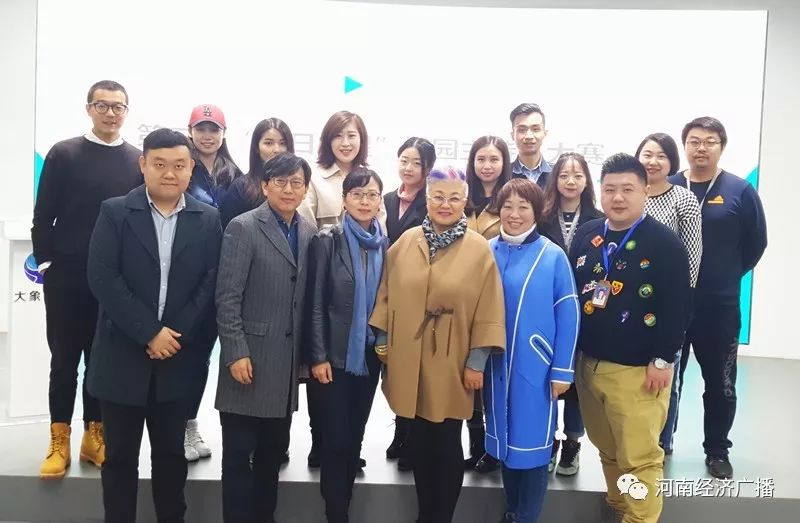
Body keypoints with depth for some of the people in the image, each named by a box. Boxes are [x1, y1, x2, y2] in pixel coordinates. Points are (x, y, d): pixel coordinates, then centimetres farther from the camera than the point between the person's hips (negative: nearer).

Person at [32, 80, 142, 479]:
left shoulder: (139, 160, 4)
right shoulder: (63, 154, 0)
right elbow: (43, 214, 0)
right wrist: (45, 260, -6)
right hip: (67, 276, -1)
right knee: (64, 358, 7)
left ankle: (94, 435, 23)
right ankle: (59, 441, 19)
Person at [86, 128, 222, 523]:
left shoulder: (207, 219, 2)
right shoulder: (114, 212, -3)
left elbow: (211, 283, -2)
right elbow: (102, 278, -11)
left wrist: (178, 335, -11)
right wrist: (149, 332, -15)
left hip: (178, 356, 1)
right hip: (123, 355, -1)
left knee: (171, 452, 14)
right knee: (120, 456, 10)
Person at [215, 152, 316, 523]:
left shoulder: (309, 231, 7)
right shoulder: (243, 228, -8)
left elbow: (306, 298, 10)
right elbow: (227, 298, -12)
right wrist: (236, 353, -16)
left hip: (287, 361, 6)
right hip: (250, 358, -5)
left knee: (274, 450, 17)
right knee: (239, 454, 6)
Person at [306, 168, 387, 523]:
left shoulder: (385, 245, 3)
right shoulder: (327, 241, -6)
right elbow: (315, 303, -8)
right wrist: (318, 356, -11)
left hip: (369, 356, 4)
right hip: (334, 357, -3)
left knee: (354, 438, 13)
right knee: (336, 439, 0)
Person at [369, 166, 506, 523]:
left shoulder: (479, 248, -6)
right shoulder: (406, 241, 3)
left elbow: (488, 309, -6)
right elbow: (388, 294, 9)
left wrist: (477, 361, -8)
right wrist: (383, 340, 8)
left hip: (451, 363, -3)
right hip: (408, 359, 3)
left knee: (447, 444, 7)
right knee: (419, 439, 14)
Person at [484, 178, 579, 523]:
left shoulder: (553, 257, -7)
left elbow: (568, 315, -6)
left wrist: (562, 370, -9)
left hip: (536, 369, -3)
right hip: (495, 366, 4)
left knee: (532, 442, 5)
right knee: (504, 439, 16)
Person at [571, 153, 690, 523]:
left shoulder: (664, 242, -9)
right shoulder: (585, 236, 6)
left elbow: (677, 306, -10)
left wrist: (663, 360, -12)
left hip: (637, 368, -5)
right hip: (587, 362, 5)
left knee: (640, 457, 1)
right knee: (607, 450, 18)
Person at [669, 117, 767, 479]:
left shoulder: (740, 191, -2)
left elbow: (756, 243, 4)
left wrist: (729, 275, 5)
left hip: (720, 305, 0)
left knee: (720, 384, 11)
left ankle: (717, 451, 28)